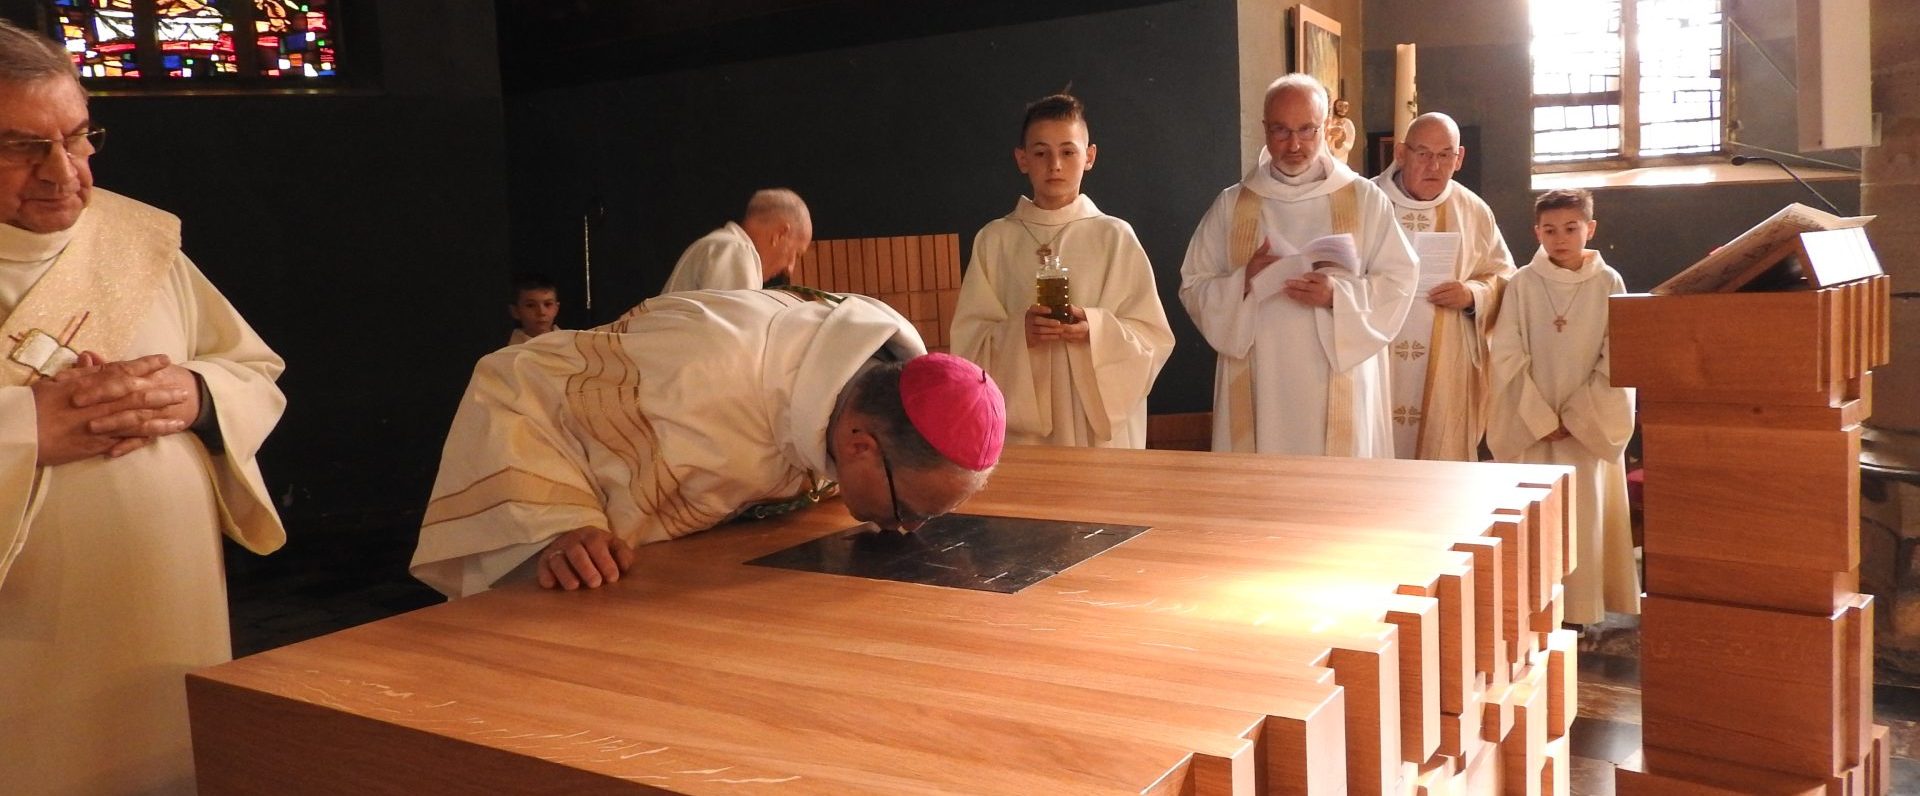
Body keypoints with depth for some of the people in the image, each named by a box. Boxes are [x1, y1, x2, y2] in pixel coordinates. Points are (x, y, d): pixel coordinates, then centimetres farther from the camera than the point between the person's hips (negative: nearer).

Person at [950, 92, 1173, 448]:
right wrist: (1016, 335, -18)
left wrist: (1097, 332, -19)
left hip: (1102, 424, 0)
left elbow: (1154, 338, -1)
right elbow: (967, 340, 1)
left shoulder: (1115, 236, -1)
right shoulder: (994, 239, 2)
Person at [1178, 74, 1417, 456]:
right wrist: (1243, 283, -11)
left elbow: (1398, 282, 3)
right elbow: (1193, 287, 7)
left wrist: (1338, 295, -14)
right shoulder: (1231, 205, 8)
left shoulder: (1365, 199, 6)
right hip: (1256, 389, 1)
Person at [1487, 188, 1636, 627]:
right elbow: (1507, 356, -4)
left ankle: (1585, 615, 9)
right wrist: (1542, 418, -9)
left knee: (1589, 518, 2)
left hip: (1591, 425, 0)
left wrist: (1577, 417, -9)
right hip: (1532, 425, 0)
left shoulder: (1608, 283, -1)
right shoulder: (1523, 283, -1)